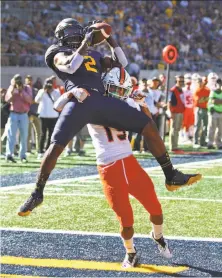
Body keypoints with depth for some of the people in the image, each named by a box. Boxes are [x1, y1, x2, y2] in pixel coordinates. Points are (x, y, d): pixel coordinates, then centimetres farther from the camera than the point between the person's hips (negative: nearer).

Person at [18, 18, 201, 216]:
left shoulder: (94, 55, 34)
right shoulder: (58, 53, 17)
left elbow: (121, 63, 32)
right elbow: (70, 66, -5)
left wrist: (109, 38, 26)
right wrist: (86, 43, -3)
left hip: (102, 101, 5)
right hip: (80, 102, -5)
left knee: (149, 126, -2)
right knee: (56, 147, -16)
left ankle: (171, 177, 3)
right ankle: (37, 194, 1)